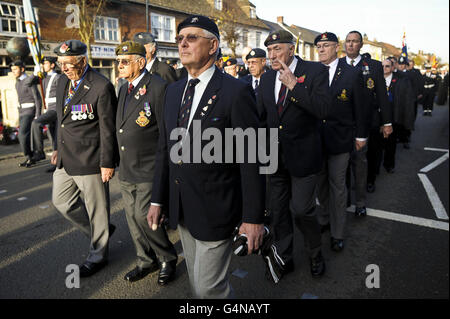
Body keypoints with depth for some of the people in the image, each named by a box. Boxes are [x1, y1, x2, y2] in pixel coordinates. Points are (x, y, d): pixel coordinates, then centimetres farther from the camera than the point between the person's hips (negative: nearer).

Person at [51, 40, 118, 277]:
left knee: (96, 209, 6)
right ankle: (99, 232, 39)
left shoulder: (101, 87, -17)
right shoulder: (63, 81, 8)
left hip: (89, 160, -9)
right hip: (66, 159, 9)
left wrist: (107, 163, -15)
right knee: (61, 201, 20)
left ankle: (98, 255, 27)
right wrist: (58, 147, 20)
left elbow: (108, 129, -16)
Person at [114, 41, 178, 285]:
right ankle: (147, 261, 33)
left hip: (149, 170, -8)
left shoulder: (157, 87, -13)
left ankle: (167, 259, 19)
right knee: (133, 217, 15)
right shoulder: (124, 89, 13)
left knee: (144, 216, -5)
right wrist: (119, 162, 15)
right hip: (126, 170, 8)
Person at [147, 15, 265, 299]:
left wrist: (253, 218, -14)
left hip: (215, 209, -7)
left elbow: (250, 159, -15)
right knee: (197, 282, 22)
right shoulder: (173, 91, 8)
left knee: (210, 286, 3)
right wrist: (158, 200, 11)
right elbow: (165, 149, 11)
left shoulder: (236, 92, -14)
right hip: (181, 207, 7)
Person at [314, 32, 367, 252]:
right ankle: (324, 219, 36)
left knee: (337, 185, 5)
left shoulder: (352, 74, -3)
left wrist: (361, 136, 2)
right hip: (315, 139, 3)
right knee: (320, 182, 16)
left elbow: (360, 108, 0)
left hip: (340, 139, -3)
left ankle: (337, 232, 19)